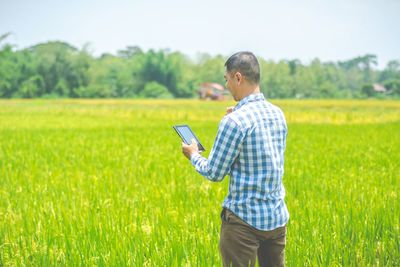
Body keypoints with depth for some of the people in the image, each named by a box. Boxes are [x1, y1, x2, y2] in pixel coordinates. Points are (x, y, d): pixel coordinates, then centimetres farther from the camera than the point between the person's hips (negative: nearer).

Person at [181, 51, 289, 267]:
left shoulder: (235, 121, -18)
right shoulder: (277, 114, 5)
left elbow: (214, 173, -11)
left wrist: (193, 155, 9)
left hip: (245, 220, -7)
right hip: (278, 217, 7)